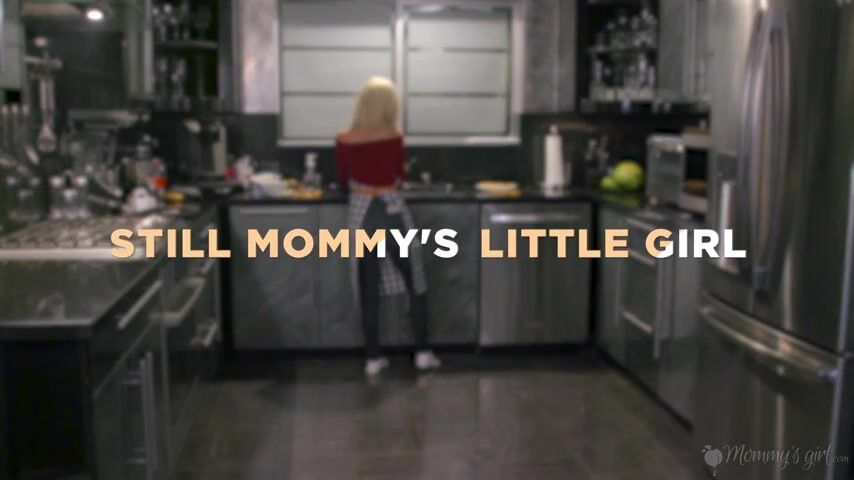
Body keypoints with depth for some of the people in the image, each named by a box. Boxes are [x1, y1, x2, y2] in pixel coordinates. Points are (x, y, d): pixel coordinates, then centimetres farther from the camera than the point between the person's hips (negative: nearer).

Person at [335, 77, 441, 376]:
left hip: (361, 214, 2)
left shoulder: (343, 141, -1)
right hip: (392, 212, -1)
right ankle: (423, 353, 14)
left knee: (369, 291, 8)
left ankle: (373, 359, 12)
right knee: (415, 285, 11)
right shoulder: (395, 137, -5)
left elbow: (343, 182, 10)